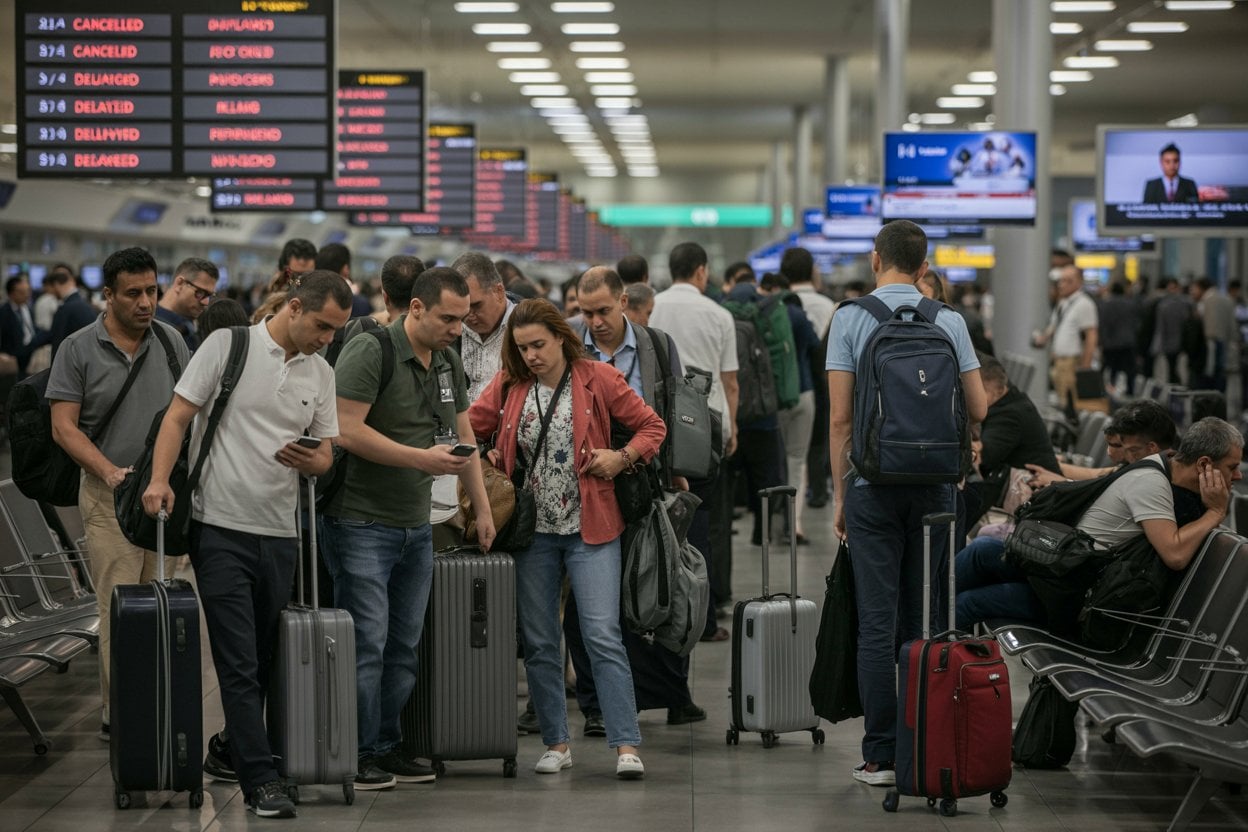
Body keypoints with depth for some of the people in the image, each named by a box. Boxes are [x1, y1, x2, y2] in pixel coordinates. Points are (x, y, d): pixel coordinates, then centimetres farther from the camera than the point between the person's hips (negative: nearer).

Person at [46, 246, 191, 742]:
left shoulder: (171, 342, 7)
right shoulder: (79, 349, -2)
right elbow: (64, 426, -5)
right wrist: (111, 473, -17)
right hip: (111, 495, -3)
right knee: (120, 608, -8)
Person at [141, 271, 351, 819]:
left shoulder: (321, 374, 11)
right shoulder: (228, 344, -4)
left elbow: (326, 455, 13)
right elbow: (178, 416, -4)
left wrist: (311, 461, -11)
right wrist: (160, 479, -18)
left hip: (279, 532, 5)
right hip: (221, 527, -5)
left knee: (263, 658, 11)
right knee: (239, 661, -8)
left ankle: (229, 752, 29)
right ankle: (260, 779, -9)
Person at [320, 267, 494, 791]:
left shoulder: (448, 362, 13)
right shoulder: (370, 353, -13)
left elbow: (463, 436, 21)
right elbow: (347, 431, -20)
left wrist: (482, 508, 19)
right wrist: (422, 458, -20)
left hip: (416, 526, 8)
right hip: (363, 524, -8)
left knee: (404, 645, 9)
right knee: (366, 643, -7)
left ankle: (386, 746, 16)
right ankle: (359, 754, 0)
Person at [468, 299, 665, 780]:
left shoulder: (597, 379, -3)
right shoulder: (508, 387, 4)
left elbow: (652, 427, 3)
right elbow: (466, 431, 11)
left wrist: (622, 457, -12)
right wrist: (484, 458, -8)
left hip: (589, 528, -3)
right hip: (532, 529, 4)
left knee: (602, 635, -10)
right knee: (538, 642, 7)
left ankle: (626, 745, -9)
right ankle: (556, 744, 16)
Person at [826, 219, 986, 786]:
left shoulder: (850, 319, -4)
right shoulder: (948, 321, 3)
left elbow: (841, 417, -5)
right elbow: (979, 409, 4)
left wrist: (840, 492, 3)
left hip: (875, 481, -2)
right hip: (935, 482, 2)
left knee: (878, 621, -2)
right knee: (924, 619, 10)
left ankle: (881, 754, -3)